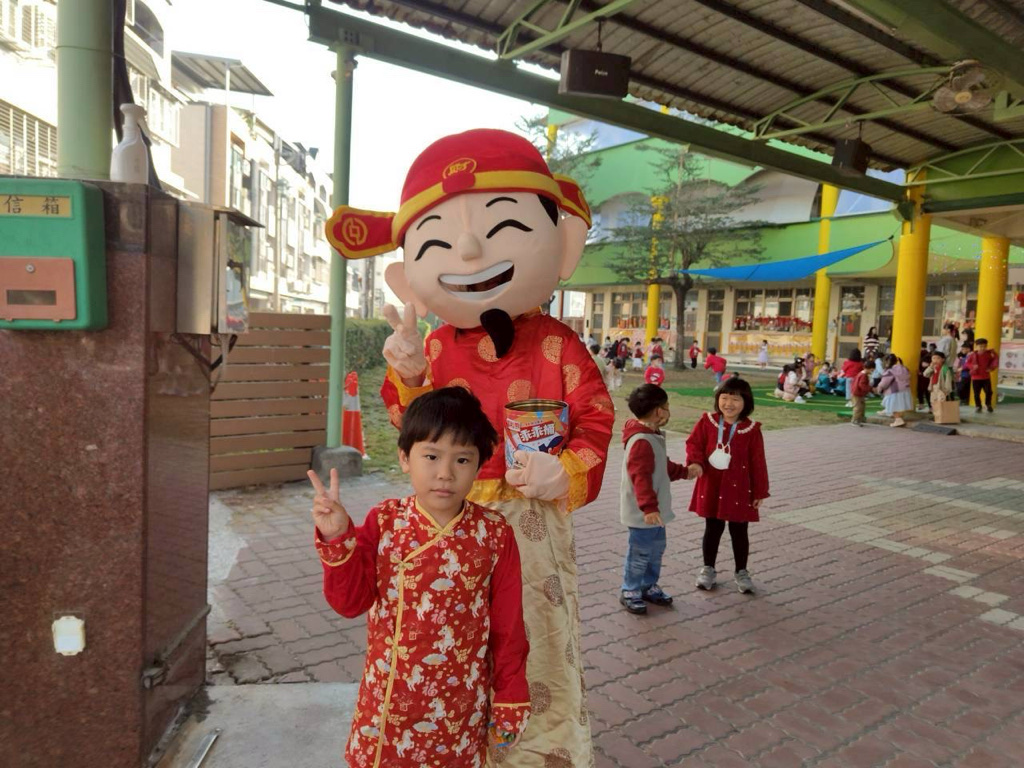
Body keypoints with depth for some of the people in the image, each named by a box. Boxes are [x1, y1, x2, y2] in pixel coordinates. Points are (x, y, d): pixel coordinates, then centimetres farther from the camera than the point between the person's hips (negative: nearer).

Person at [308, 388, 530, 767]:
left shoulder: (494, 534, -13)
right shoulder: (383, 522, -10)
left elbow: (507, 626, -5)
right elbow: (350, 602, -9)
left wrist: (510, 699, 2)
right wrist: (337, 539, -23)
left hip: (460, 704, -1)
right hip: (389, 698, 1)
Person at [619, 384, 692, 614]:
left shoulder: (652, 437, 10)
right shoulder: (641, 442, -25)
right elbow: (641, 478, -30)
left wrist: (683, 471, 19)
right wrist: (649, 507, -33)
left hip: (654, 510, 10)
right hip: (643, 513, -10)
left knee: (656, 549, 20)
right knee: (640, 553, 2)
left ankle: (649, 586, 35)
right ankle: (629, 592, 17)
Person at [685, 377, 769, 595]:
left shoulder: (751, 429, -8)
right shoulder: (707, 422, -6)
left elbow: (757, 462, -3)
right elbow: (694, 443, -1)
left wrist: (760, 492, -1)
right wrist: (694, 462, -22)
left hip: (738, 488, -1)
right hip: (711, 486, 1)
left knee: (739, 531, 10)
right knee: (713, 528, 13)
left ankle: (742, 572, 27)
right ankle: (708, 569, 28)